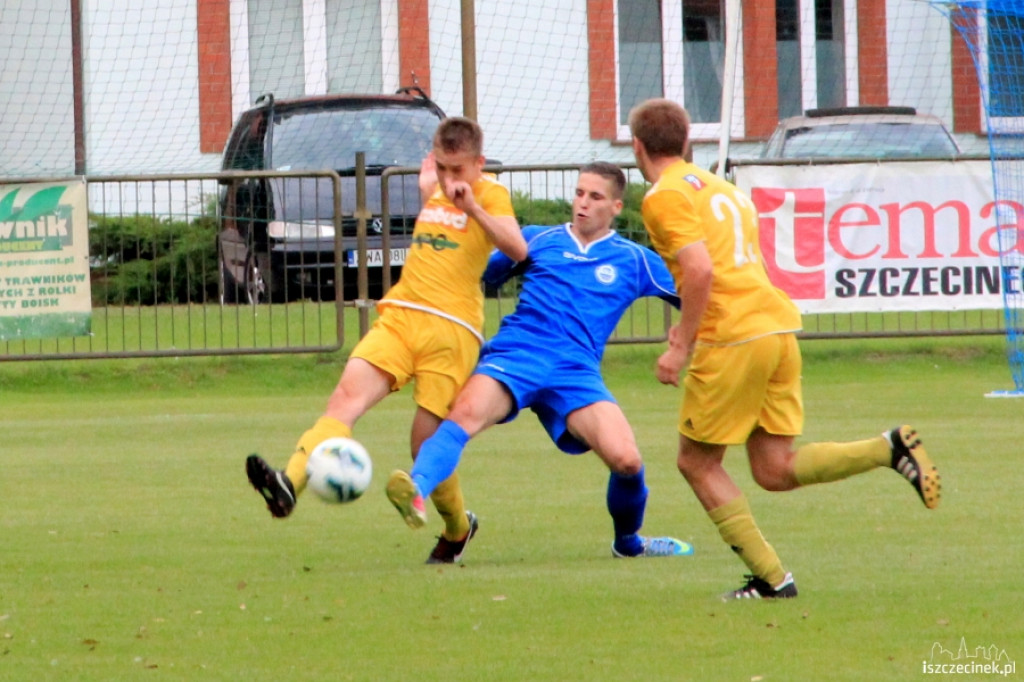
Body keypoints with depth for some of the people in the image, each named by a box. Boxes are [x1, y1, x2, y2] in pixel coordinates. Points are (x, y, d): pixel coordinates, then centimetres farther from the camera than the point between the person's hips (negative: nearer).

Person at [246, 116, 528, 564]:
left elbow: (517, 249, -17)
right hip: (399, 316, 5)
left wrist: (473, 208, -23)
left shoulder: (490, 194, 1)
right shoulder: (436, 192, 22)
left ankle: (458, 528, 25)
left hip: (452, 328, -5)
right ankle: (290, 484, -39)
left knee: (427, 442, -2)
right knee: (348, 393, -20)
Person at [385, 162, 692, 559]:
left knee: (626, 460, -19)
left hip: (575, 370, 0)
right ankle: (417, 490, -57)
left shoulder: (633, 260, 19)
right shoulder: (537, 240, 21)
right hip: (515, 354, 0)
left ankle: (628, 541, 12)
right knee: (466, 414, -33)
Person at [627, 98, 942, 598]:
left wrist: (681, 347, -12)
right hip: (778, 327, 8)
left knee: (696, 461, 6)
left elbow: (700, 270, -17)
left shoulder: (664, 197, -4)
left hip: (734, 339, -8)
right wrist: (694, 326, 26)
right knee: (775, 471, 7)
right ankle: (889, 449, -9)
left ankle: (770, 577, 1)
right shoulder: (718, 186, 23)